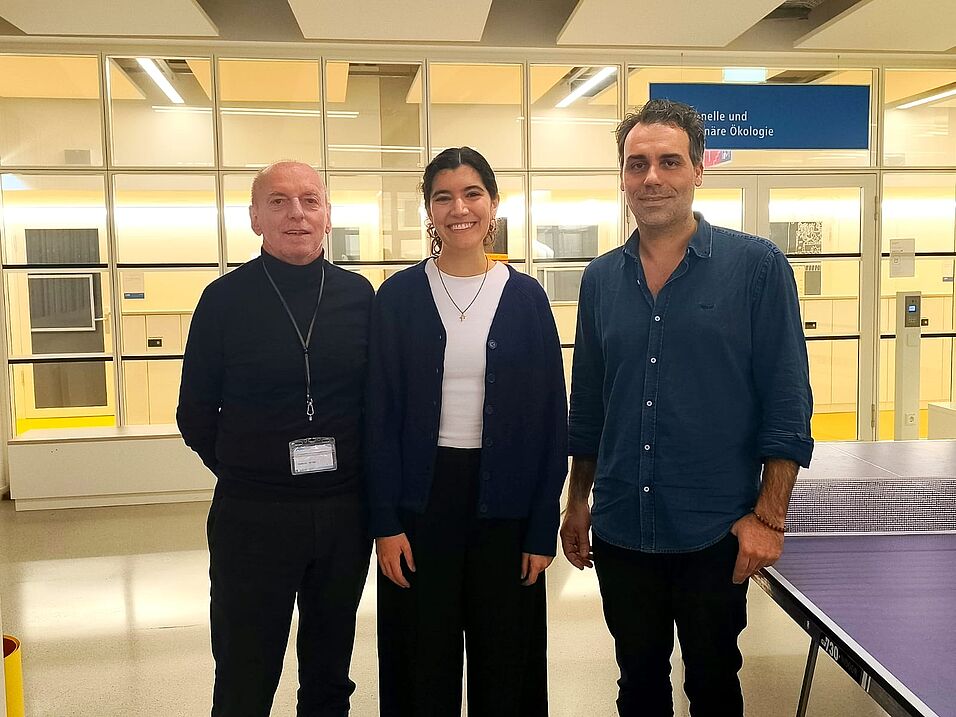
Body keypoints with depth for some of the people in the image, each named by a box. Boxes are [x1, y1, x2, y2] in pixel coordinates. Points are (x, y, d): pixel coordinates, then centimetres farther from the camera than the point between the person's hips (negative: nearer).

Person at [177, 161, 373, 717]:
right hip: (252, 513, -2)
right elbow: (196, 415, 1)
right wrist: (243, 473, 2)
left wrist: (356, 475, 4)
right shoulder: (226, 298, -5)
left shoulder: (358, 294, 1)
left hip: (345, 509, 2)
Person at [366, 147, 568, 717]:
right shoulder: (399, 296, -1)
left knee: (504, 657, 13)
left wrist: (543, 529, -3)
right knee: (426, 661, 12)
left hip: (503, 499, 1)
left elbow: (551, 419, -1)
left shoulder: (527, 297, 0)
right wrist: (386, 522, -6)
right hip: (421, 498, 0)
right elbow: (381, 415, -2)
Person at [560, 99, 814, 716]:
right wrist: (578, 502, 12)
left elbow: (787, 402, -8)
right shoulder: (601, 279, 4)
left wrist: (769, 516, -12)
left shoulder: (758, 266, -7)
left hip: (716, 533, -3)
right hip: (619, 532, 4)